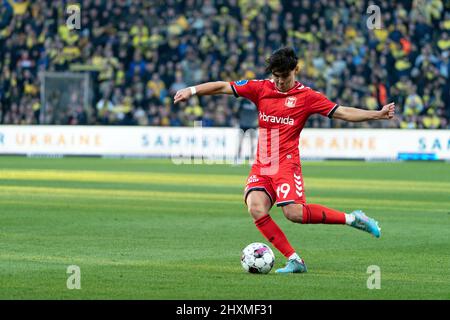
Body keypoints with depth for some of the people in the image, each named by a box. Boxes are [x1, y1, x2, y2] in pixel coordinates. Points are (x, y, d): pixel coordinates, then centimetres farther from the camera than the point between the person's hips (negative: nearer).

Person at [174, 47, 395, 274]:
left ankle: (352, 219, -3)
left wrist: (378, 115, -9)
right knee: (256, 208, -21)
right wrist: (192, 90, 1)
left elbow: (343, 112, 0)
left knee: (294, 212, -23)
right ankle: (294, 261, -15)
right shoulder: (261, 88, 8)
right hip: (261, 166, 4)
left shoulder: (307, 96, 1)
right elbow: (224, 87, 10)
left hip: (286, 163, -4)